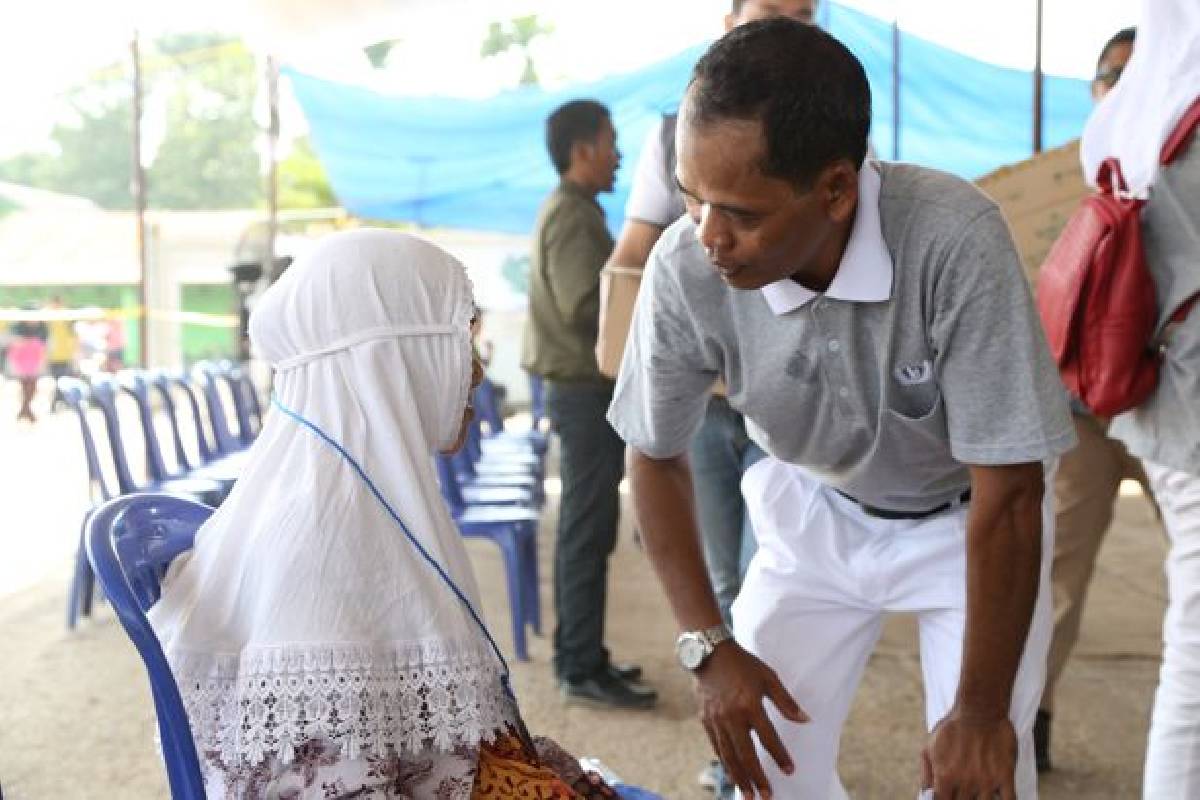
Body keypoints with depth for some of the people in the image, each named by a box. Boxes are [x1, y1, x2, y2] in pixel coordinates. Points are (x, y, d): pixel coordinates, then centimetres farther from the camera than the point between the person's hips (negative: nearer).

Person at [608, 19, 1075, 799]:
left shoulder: (954, 238, -36)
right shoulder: (685, 268, -27)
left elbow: (1009, 494, -27)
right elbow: (658, 456, -8)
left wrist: (982, 711, -21)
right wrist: (708, 645, -12)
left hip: (967, 521, -2)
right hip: (814, 519, 2)